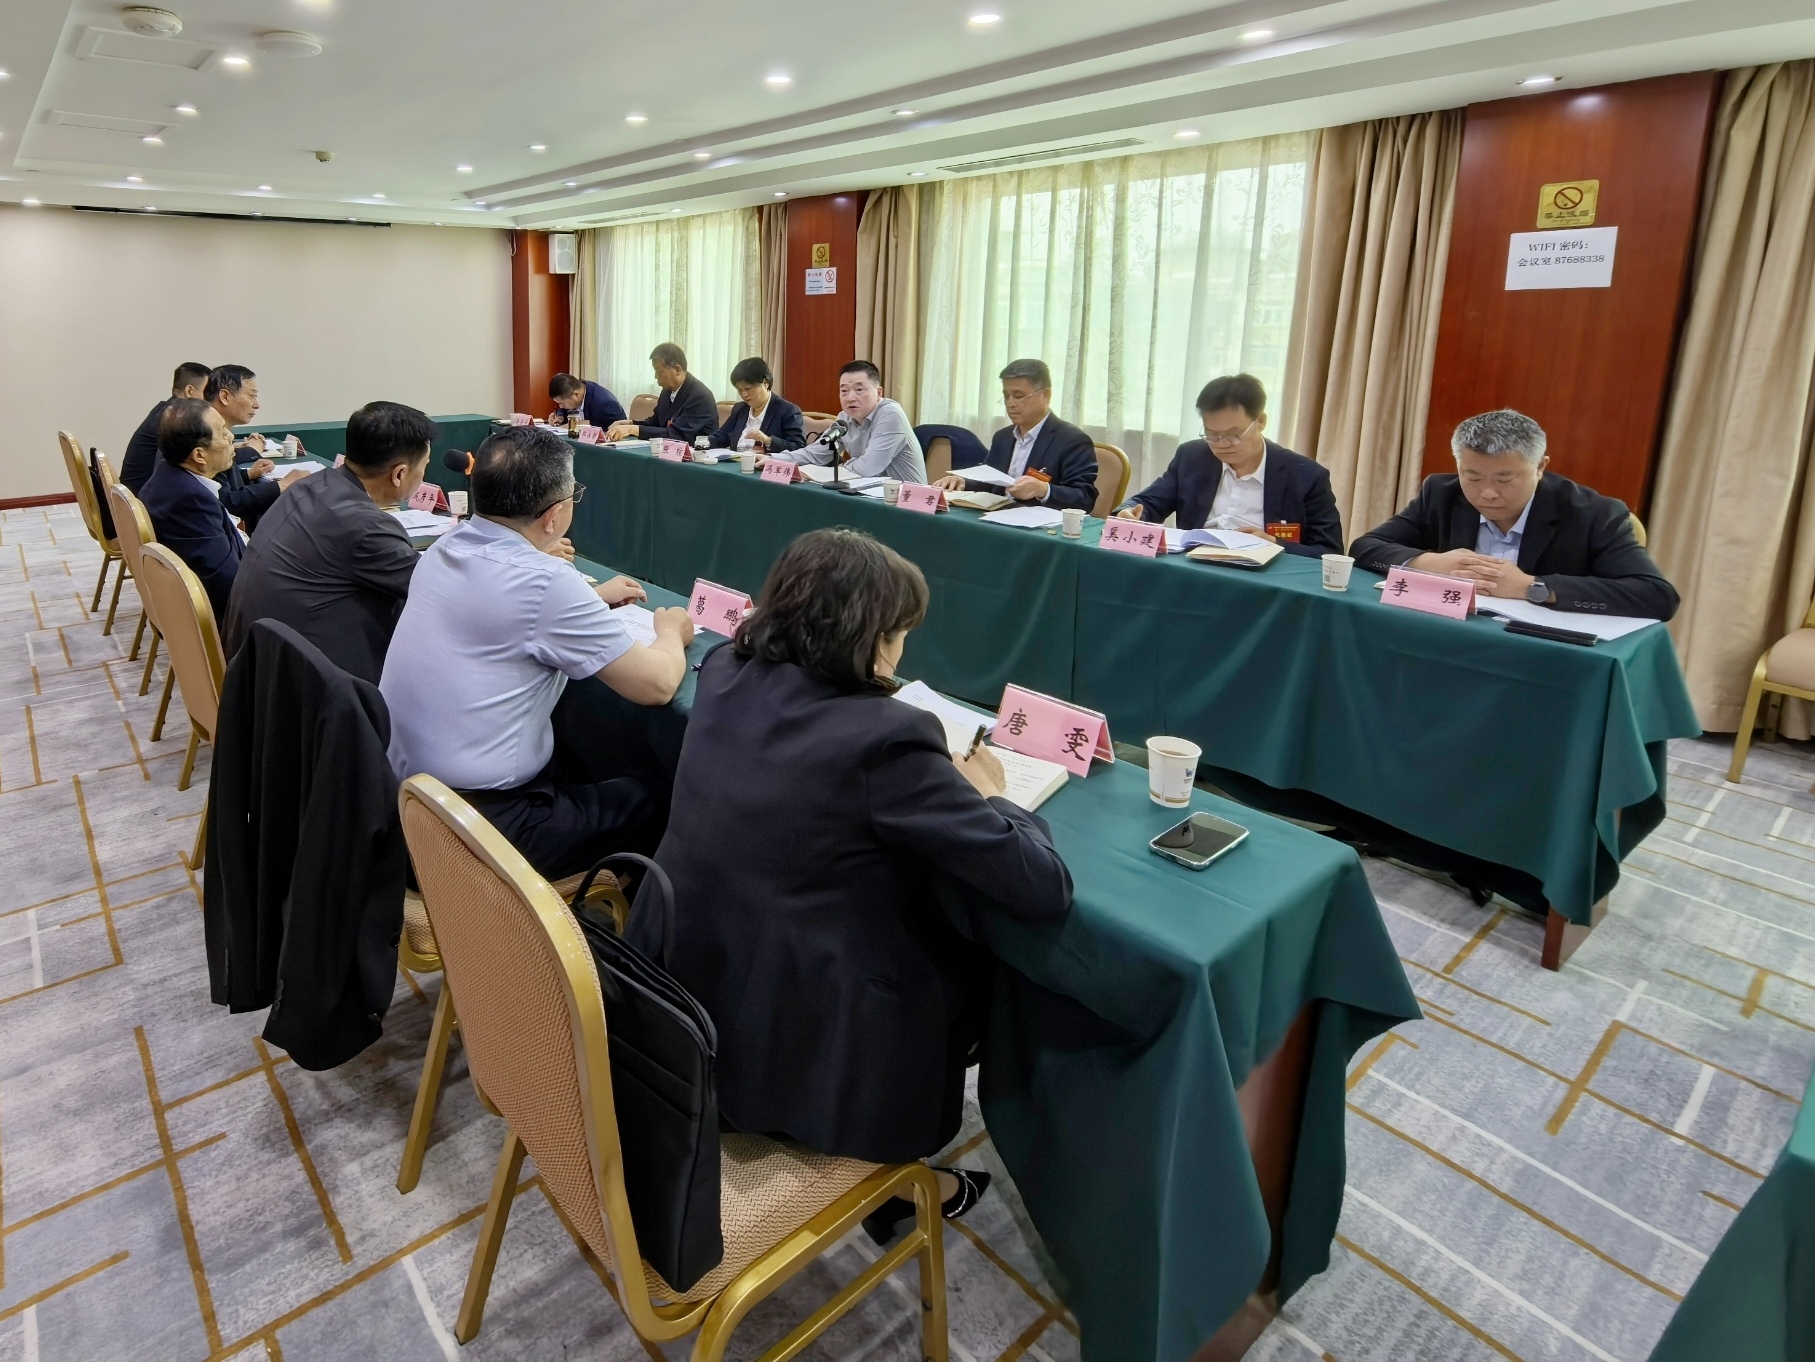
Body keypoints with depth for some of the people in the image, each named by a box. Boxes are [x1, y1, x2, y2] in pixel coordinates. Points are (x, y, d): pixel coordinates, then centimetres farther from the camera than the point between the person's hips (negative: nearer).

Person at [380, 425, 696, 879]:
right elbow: (657, 685, -13)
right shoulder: (545, 582, -22)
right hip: (477, 826, -8)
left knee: (580, 769, 29)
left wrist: (591, 599, 27)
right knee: (650, 800, 12)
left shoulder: (446, 548, 1)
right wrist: (671, 632, 7)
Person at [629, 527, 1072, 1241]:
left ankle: (893, 1161, 42)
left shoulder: (723, 675, -4)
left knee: (923, 920, 26)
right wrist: (988, 797, -2)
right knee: (974, 961, 20)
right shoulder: (885, 738, -25)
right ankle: (896, 1176, 38)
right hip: (784, 1048, -7)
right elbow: (1043, 887, -21)